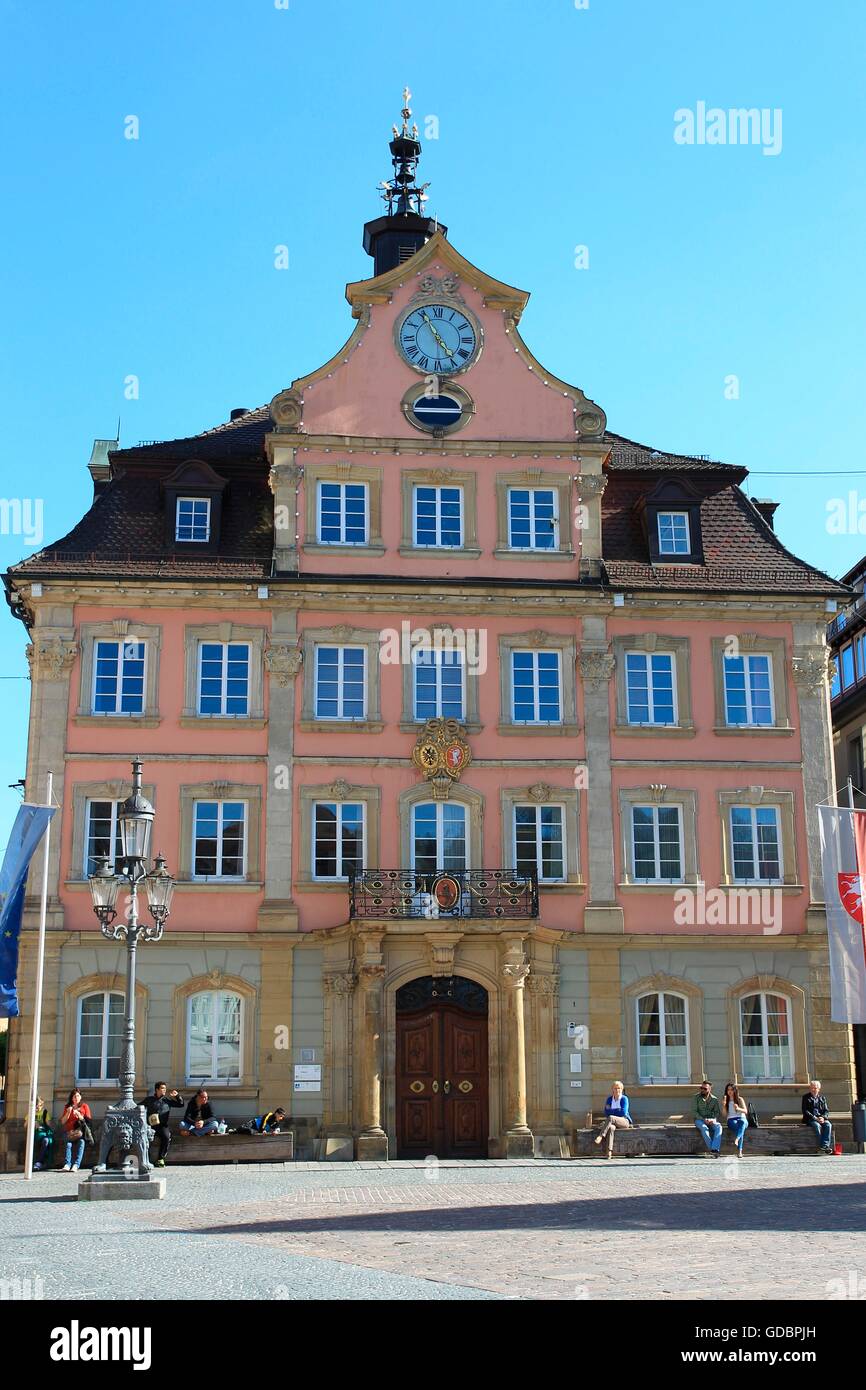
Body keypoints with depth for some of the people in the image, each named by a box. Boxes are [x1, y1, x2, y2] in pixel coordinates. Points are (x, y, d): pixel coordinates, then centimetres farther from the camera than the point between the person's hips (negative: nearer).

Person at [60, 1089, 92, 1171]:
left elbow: (88, 1120, 7)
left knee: (81, 1141, -33)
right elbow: (63, 1122, 13)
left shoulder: (84, 1106, 15)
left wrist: (79, 1115, -8)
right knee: (68, 1143, -30)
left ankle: (76, 1165, -43)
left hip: (81, 1129, -1)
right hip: (70, 1131, 1)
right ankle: (67, 1164, -42)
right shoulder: (67, 1107, 20)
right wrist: (68, 1113, -1)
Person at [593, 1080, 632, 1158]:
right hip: (613, 1122, 3)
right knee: (611, 1128, -36)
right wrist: (617, 1110, -9)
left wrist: (611, 1110, -4)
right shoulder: (609, 1099, 13)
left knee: (610, 1118, -35)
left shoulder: (624, 1099, 0)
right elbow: (606, 1112, 5)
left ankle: (601, 1136, -40)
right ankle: (609, 1151, -49)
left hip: (624, 1121, -3)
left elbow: (623, 1112, -11)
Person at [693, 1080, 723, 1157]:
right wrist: (703, 1119, -19)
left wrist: (713, 1119, -17)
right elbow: (695, 1112, -6)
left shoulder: (714, 1099, 4)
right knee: (704, 1128, -36)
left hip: (711, 1120, 2)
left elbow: (717, 1112, 4)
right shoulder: (697, 1097, -2)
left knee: (718, 1127, -31)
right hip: (699, 1119, -2)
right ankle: (711, 1148, -35)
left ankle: (714, 1149, -42)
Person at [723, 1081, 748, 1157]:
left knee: (742, 1122, -41)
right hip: (731, 1120, 0)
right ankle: (740, 1151, -49)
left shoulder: (740, 1099, 13)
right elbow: (725, 1115, 10)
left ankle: (736, 1139, -63)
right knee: (736, 1125, -39)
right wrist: (724, 1106, -7)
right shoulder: (726, 1101, 16)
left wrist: (738, 1109, -17)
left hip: (741, 1118, 0)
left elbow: (745, 1111, 3)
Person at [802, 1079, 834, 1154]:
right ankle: (821, 1146, -33)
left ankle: (825, 1145, -33)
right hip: (810, 1119, -3)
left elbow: (826, 1111, 11)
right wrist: (815, 1118, -15)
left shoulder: (822, 1098, 18)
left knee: (828, 1125, -29)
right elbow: (805, 1111, -2)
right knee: (817, 1126, -35)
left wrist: (823, 1117, -12)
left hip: (822, 1119, 3)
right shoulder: (806, 1098, 8)